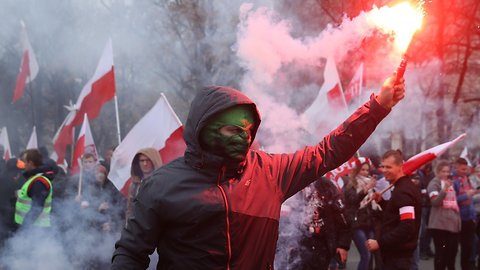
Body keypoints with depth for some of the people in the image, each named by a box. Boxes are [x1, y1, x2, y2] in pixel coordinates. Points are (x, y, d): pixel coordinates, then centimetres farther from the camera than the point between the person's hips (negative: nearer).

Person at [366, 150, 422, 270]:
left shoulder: (402, 191, -19)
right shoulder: (406, 186, 14)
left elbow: (407, 227, -27)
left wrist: (380, 243, -24)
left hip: (397, 255, -11)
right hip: (400, 252, 11)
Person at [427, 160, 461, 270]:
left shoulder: (451, 183, 16)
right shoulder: (434, 183, -7)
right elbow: (435, 202, -20)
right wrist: (444, 190, -32)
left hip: (453, 223, 8)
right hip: (440, 224, -7)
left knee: (452, 251, 14)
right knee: (441, 252, -9)